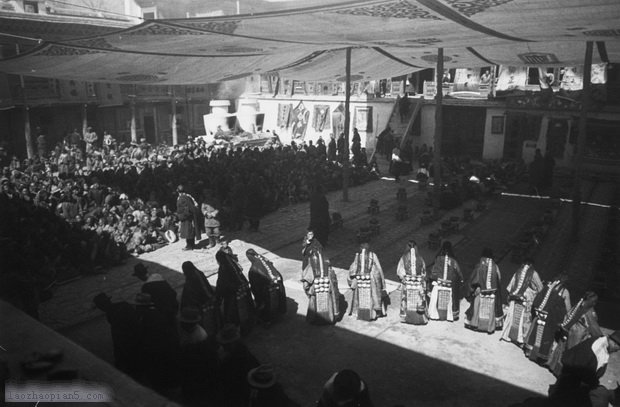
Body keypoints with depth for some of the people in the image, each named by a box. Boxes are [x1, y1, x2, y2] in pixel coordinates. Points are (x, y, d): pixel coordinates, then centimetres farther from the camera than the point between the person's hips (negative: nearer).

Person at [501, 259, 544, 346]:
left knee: (513, 317, 10)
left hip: (514, 298, 4)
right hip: (526, 299, -4)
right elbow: (540, 288, 3)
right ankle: (520, 338, -3)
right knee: (523, 319, -1)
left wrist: (511, 295, 18)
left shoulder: (518, 272, 10)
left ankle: (508, 335, 12)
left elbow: (510, 287, 12)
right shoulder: (533, 273, -2)